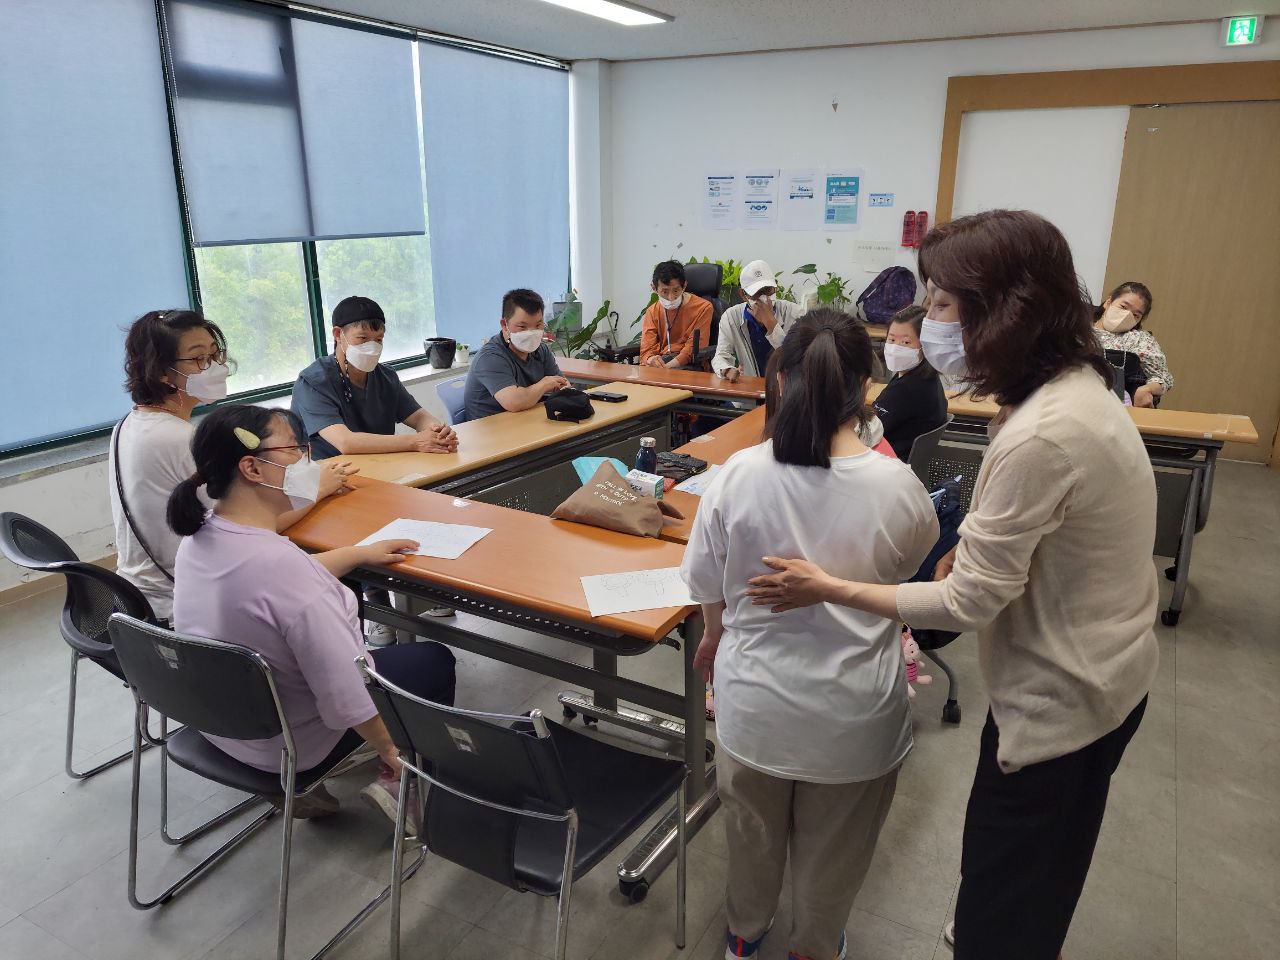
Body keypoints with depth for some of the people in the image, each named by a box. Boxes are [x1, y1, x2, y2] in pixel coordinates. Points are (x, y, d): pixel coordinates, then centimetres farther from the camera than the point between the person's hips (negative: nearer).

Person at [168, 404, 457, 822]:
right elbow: (346, 697, -31)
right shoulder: (279, 561, -36)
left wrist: (361, 553, 17)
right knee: (435, 660, 11)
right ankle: (397, 783, 18)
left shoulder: (199, 536, -8)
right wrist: (389, 748, -14)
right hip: (291, 744, -7)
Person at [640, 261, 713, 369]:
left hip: (690, 365, -3)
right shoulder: (652, 312, 13)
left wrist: (668, 366, -23)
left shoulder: (702, 308, -1)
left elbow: (693, 349, -8)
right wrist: (650, 359, -22)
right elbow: (647, 349, 4)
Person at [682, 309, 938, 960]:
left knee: (751, 828, 28)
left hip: (753, 704, 1)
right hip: (852, 717, -1)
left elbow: (708, 586, -4)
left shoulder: (738, 475, -19)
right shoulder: (895, 486, -20)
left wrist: (716, 637, 17)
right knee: (831, 848, 25)